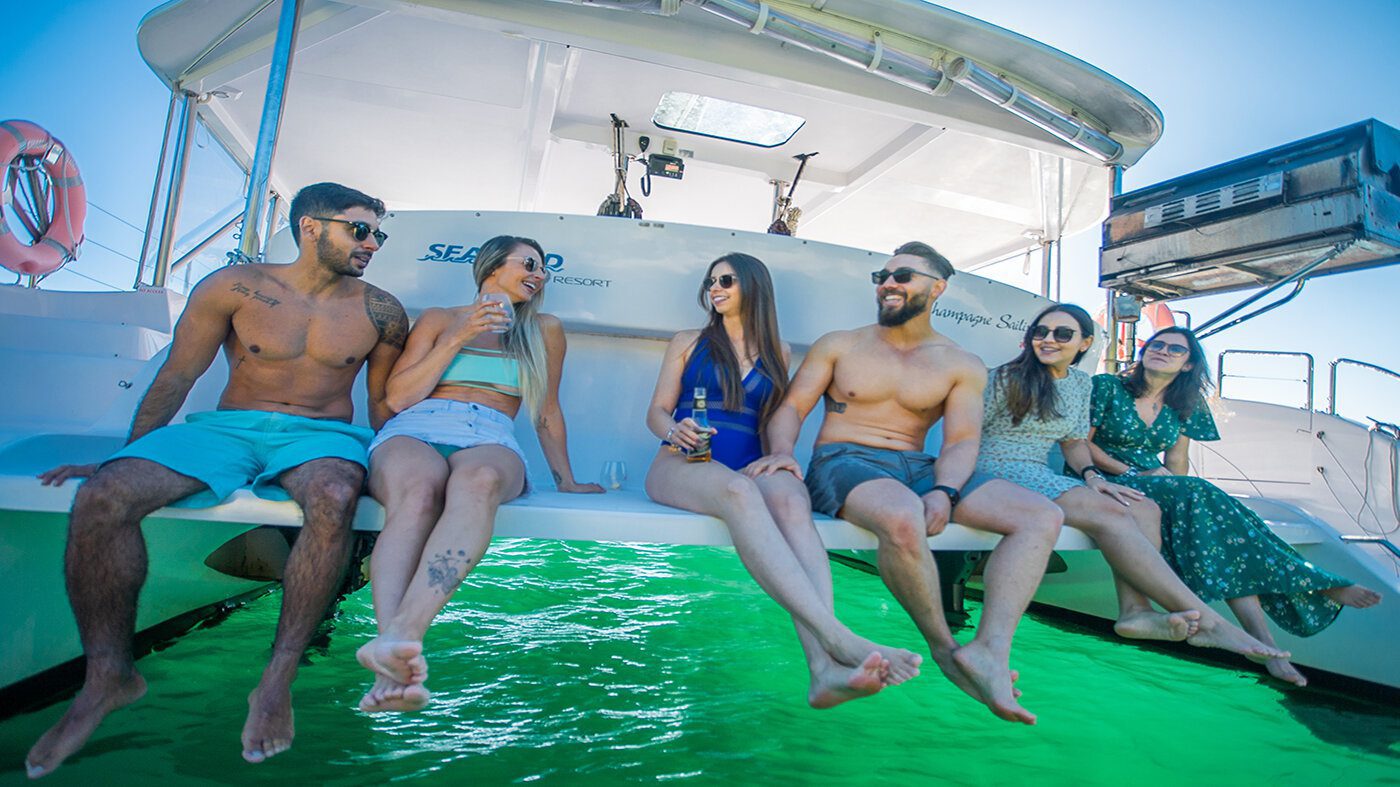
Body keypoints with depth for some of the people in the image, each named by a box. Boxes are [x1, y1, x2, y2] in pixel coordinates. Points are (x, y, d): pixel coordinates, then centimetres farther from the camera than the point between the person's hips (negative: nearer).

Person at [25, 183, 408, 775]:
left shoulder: (381, 312, 7)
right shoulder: (234, 287, 4)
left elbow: (382, 402, 14)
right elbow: (176, 377, 8)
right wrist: (122, 459, 9)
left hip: (322, 435, -1)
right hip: (226, 430, 2)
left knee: (334, 496, -38)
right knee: (103, 497, -23)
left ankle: (278, 680, -26)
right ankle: (109, 676, -4)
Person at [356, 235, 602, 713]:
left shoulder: (544, 331, 24)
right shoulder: (439, 319, 22)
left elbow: (547, 413, 27)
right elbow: (398, 398, 11)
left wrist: (566, 481, 24)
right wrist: (458, 339, 3)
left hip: (490, 443, 0)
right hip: (413, 433, 0)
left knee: (478, 480, -40)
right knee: (419, 490, -39)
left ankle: (401, 633, -57)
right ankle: (395, 666, -53)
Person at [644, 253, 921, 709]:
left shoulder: (777, 353, 20)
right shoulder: (688, 343, 17)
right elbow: (657, 412, 11)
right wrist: (673, 430, -12)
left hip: (747, 468, 2)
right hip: (681, 466, -1)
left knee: (789, 494, -36)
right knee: (738, 491, -38)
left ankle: (824, 668, -55)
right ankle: (839, 639, -53)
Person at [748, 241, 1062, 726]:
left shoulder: (963, 367, 13)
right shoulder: (839, 346, 10)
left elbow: (962, 441, 3)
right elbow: (791, 407, 4)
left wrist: (944, 491, -18)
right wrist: (782, 450, -19)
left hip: (917, 467, 4)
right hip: (843, 463, -3)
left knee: (1042, 516, -16)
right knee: (904, 519, -39)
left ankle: (990, 649, -30)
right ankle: (944, 647, -14)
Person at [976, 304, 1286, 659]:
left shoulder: (1081, 383, 16)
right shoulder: (1007, 378, -5)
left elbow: (1074, 441, 19)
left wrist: (1090, 474, 0)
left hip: (1040, 477, 8)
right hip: (997, 473, -8)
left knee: (1145, 509, -12)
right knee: (1109, 512, -26)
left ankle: (1135, 610, -27)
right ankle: (1204, 619, -25)